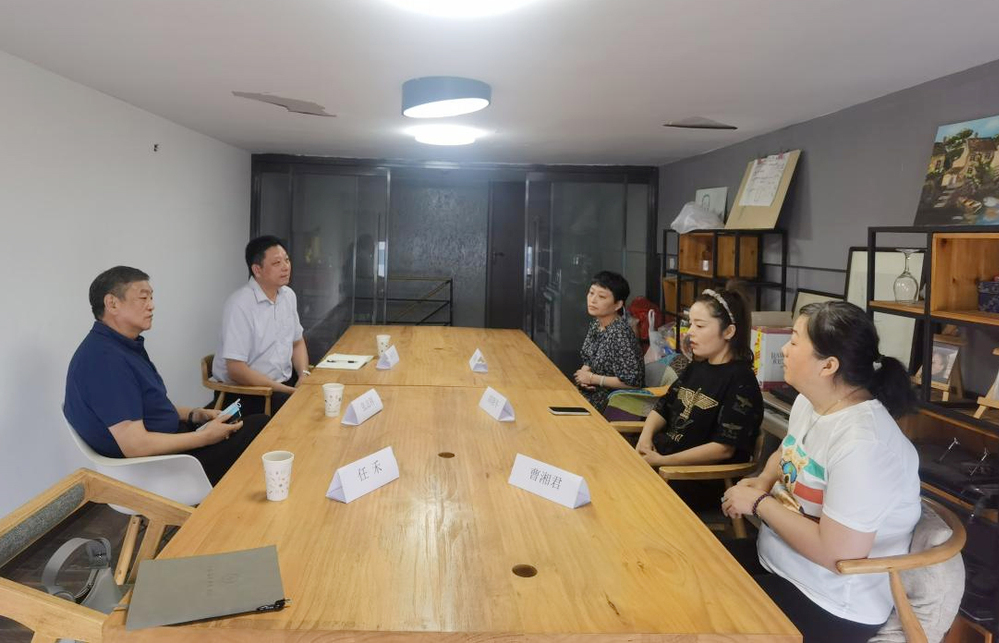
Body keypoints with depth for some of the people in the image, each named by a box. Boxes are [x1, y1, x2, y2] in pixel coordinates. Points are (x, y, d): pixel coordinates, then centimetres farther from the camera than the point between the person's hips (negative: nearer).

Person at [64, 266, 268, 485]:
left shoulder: (125, 345, 8)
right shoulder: (105, 359, -25)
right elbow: (135, 445, -27)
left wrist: (194, 415, 2)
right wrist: (205, 437, -19)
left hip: (165, 442, 10)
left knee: (260, 424, 6)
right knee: (258, 430, -8)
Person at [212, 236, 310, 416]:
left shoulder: (288, 295, 5)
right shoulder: (240, 304, -18)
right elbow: (236, 370, -20)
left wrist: (304, 376, -3)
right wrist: (288, 391, -19)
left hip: (285, 381, 7)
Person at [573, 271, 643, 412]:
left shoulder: (619, 334, -25)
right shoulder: (596, 324, 1)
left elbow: (632, 382, -26)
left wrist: (592, 378, -18)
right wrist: (584, 372, -8)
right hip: (592, 390, 8)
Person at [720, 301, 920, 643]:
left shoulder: (863, 443, -29)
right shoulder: (809, 401, 0)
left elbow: (837, 554, -30)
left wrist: (759, 503, -20)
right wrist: (765, 481, -1)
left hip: (830, 606, -8)